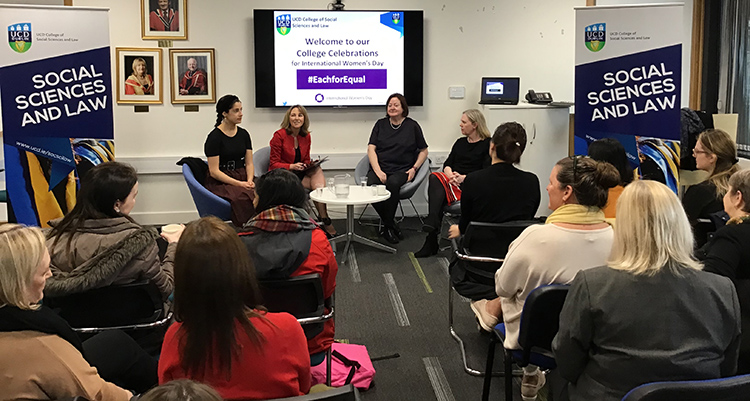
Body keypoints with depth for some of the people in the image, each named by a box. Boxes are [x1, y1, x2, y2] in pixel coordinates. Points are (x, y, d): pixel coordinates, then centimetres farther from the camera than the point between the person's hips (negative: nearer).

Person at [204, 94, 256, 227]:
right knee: (243, 197, -36)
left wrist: (249, 181, -10)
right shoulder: (214, 137, -7)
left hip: (242, 178, 6)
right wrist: (239, 184, -17)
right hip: (220, 182, -6)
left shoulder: (244, 134, 11)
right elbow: (214, 171, -10)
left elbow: (249, 163, 12)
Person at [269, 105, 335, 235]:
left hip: (300, 174, 5)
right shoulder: (279, 135, -8)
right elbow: (274, 164, -7)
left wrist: (311, 164, -7)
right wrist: (292, 166, -23)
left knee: (317, 170, -26)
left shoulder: (306, 136, 8)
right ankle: (325, 220, -19)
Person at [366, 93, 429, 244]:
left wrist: (414, 168, 0)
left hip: (401, 170, -2)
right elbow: (371, 149, 7)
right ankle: (391, 225, -15)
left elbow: (423, 151, 17)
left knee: (392, 183, -37)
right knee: (372, 186, -33)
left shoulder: (412, 126, 11)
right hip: (380, 167, 2)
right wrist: (378, 171, -9)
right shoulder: (380, 124, 16)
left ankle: (386, 227, -20)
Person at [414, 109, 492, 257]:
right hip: (452, 182, 6)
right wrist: (450, 173, -8)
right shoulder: (460, 142, 24)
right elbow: (447, 163, 16)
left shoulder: (487, 145, 4)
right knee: (435, 178, -30)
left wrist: (464, 177, -18)